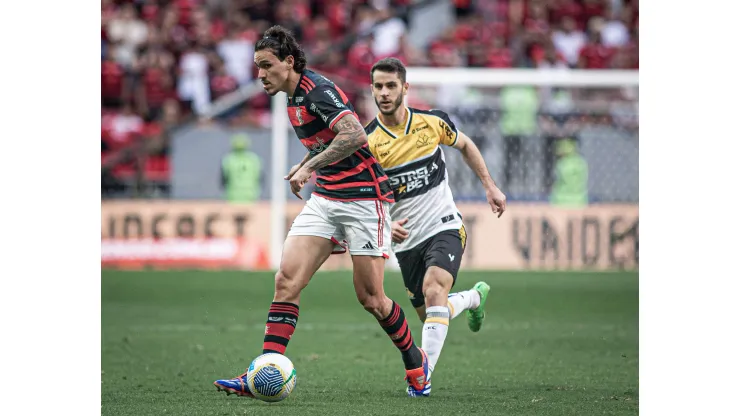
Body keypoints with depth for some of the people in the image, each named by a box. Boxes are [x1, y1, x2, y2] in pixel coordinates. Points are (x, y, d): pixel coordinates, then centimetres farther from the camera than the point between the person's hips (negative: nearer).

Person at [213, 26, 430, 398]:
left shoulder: (318, 90, -17)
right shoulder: (293, 98, 12)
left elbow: (355, 135, -32)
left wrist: (309, 167, -27)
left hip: (363, 197, -8)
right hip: (325, 198, 8)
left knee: (370, 298, -2)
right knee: (287, 280, -7)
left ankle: (416, 363, 23)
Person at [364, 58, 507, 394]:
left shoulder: (432, 122, -6)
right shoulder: (368, 141, -11)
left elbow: (465, 145, 16)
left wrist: (490, 186, 13)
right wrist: (386, 224, -28)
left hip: (444, 227, -2)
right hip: (407, 240, 2)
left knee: (433, 289, -28)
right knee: (429, 315, 11)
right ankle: (474, 296, 45)